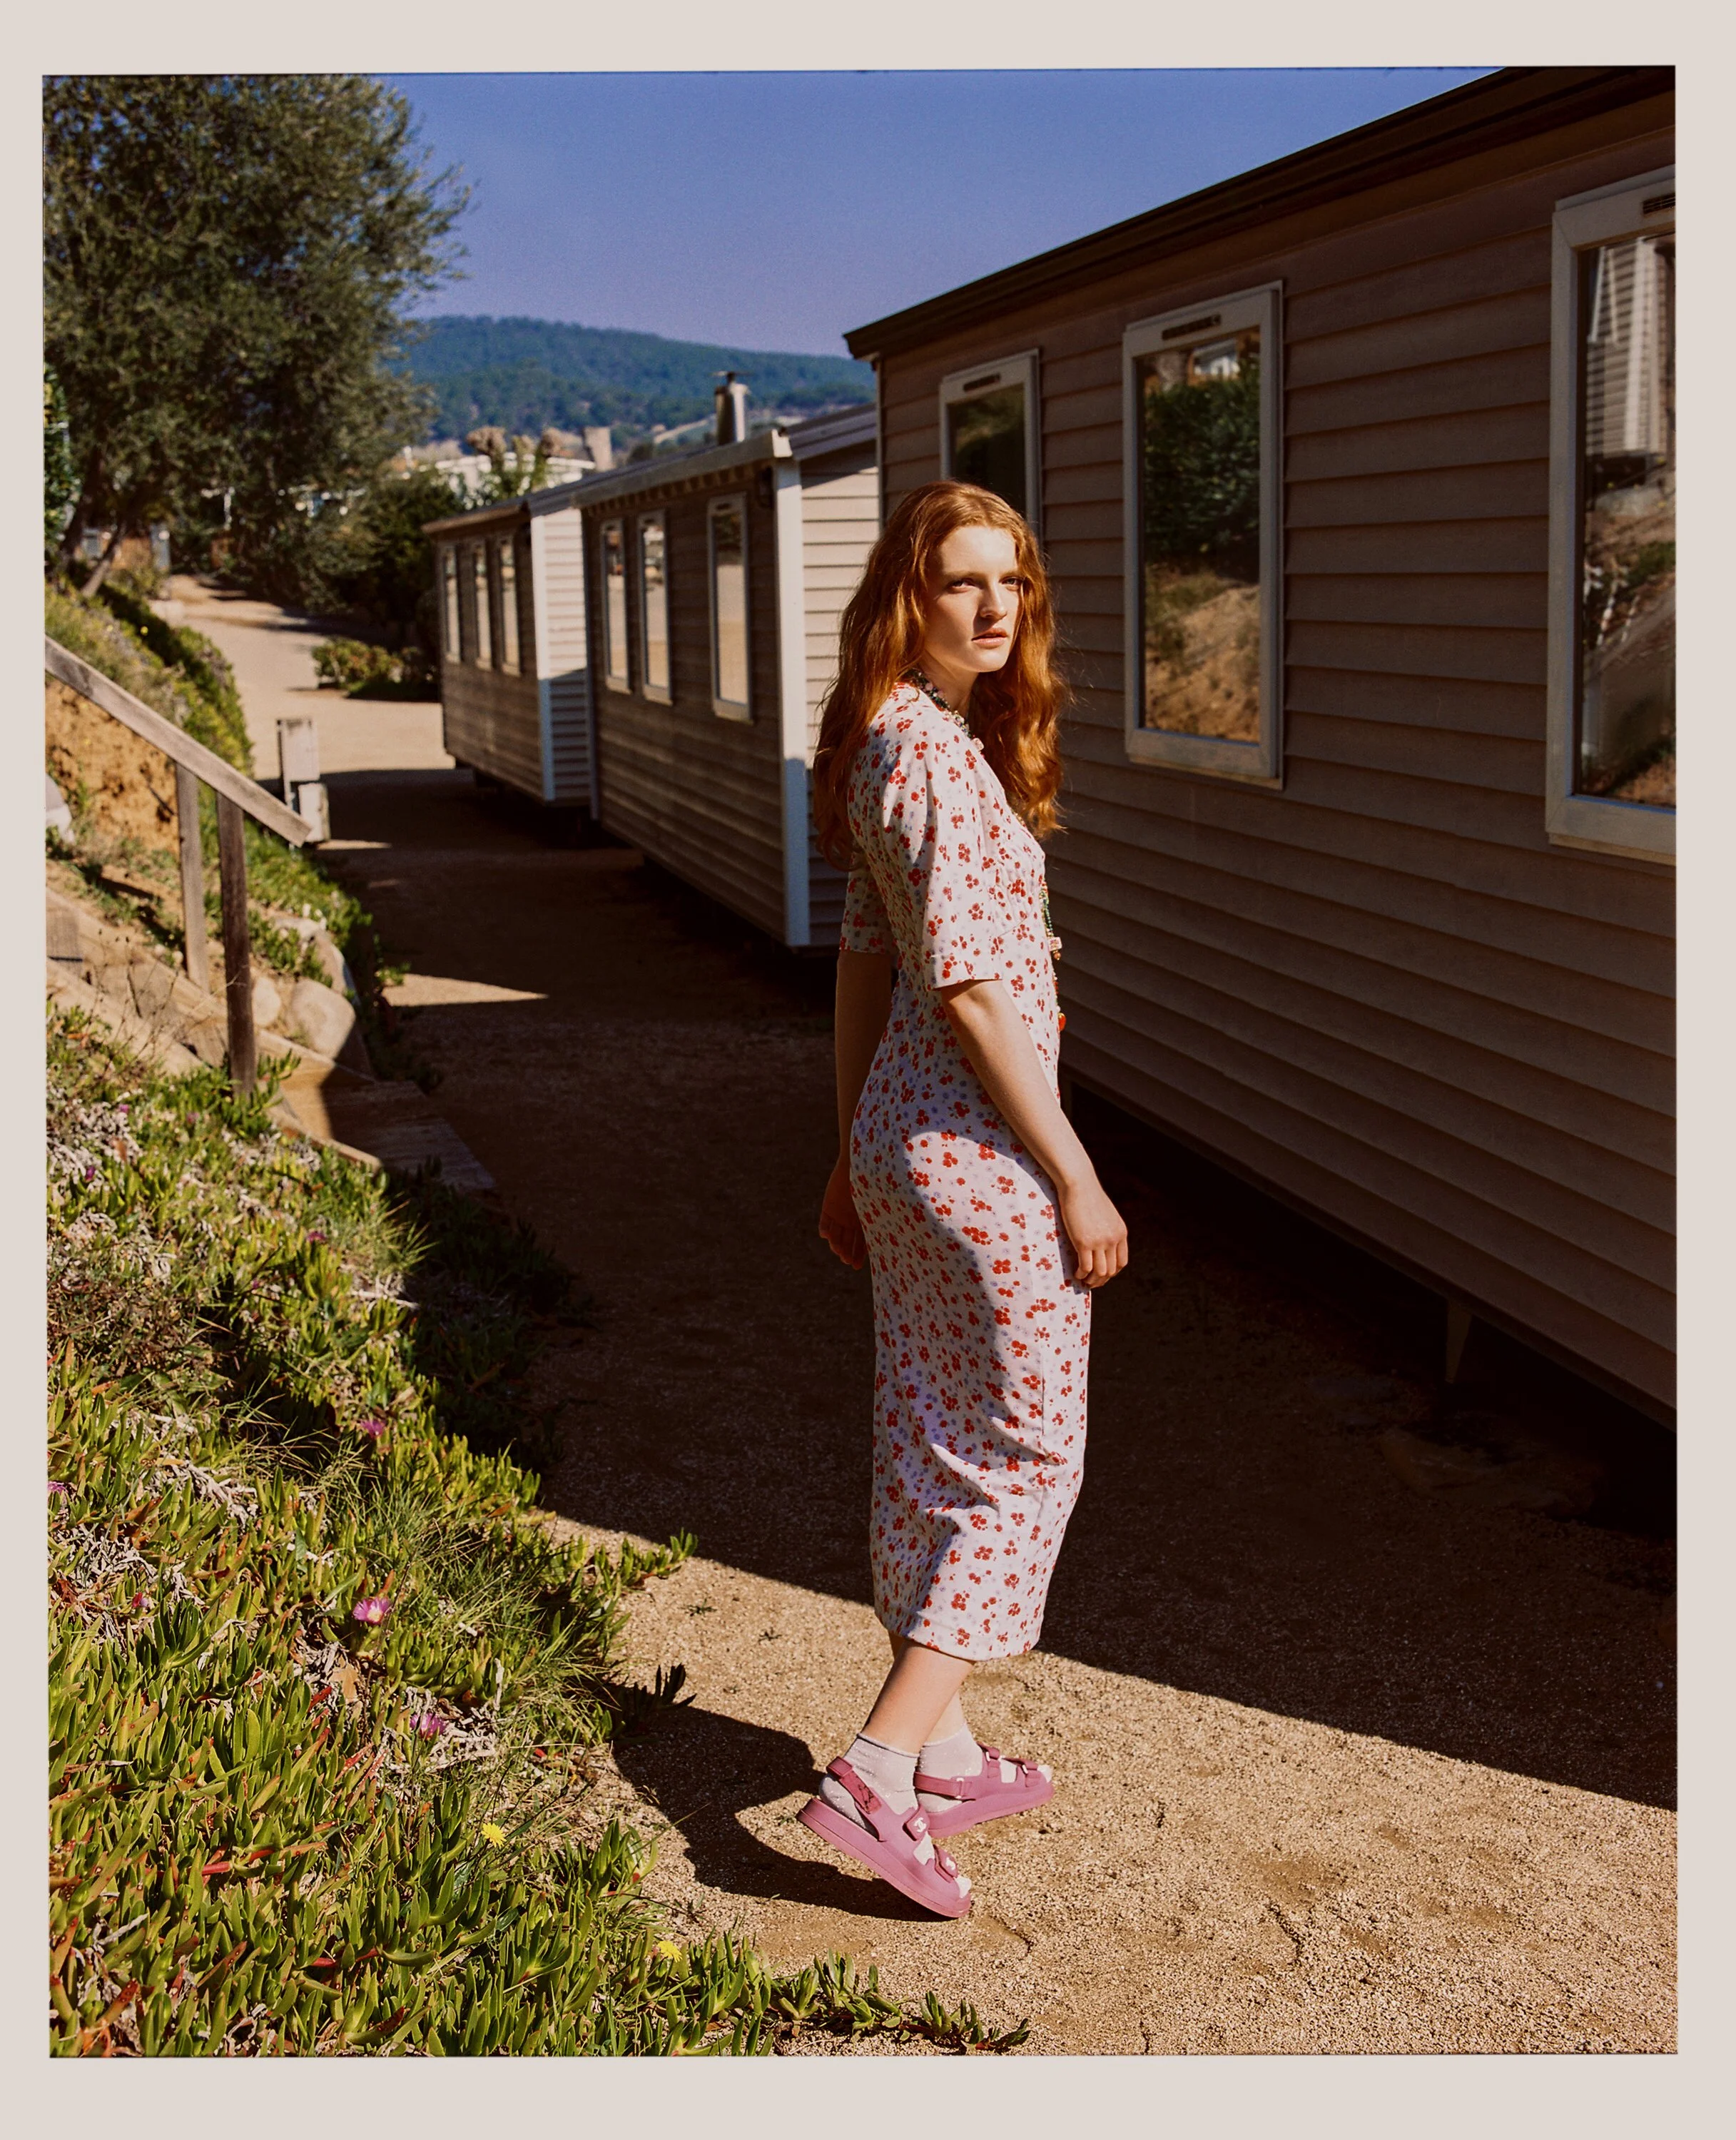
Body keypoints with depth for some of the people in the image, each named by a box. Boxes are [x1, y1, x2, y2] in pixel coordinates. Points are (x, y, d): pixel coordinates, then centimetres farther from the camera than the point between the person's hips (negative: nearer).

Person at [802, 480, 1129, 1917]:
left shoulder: (896, 744, 12)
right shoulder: (937, 754, -18)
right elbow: (971, 987, -21)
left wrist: (853, 1153, 21)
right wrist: (1076, 1178, -17)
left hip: (904, 1137, 10)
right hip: (981, 1150, -10)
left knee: (932, 1448, 16)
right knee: (1026, 1456, 1)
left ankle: (946, 1756, 30)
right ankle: (878, 1775, 1)